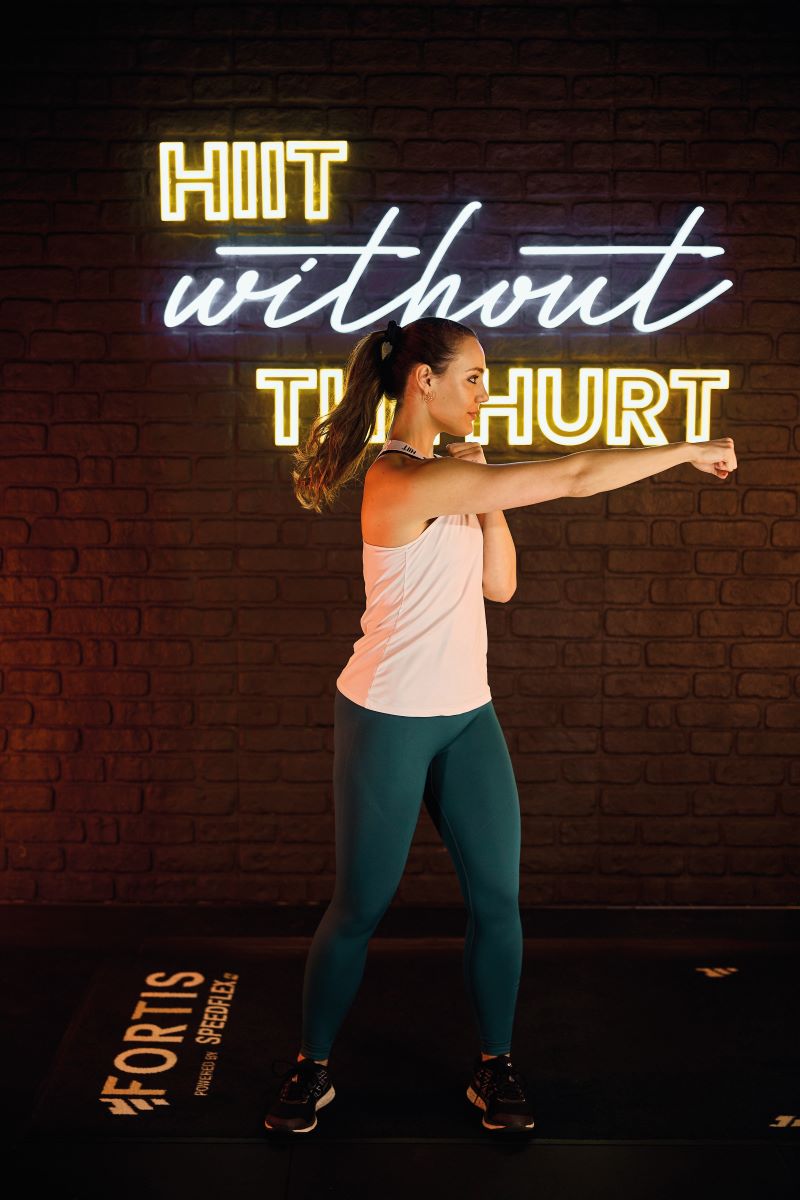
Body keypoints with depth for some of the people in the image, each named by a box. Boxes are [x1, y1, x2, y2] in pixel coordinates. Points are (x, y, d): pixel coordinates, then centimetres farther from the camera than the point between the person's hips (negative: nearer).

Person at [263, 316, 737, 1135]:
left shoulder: (449, 477, 8)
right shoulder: (409, 479, -22)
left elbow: (499, 583, 5)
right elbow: (575, 477, -23)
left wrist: (487, 495, -5)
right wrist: (687, 451, -13)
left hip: (466, 716, 8)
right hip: (389, 721, -8)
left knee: (497, 898, 8)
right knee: (359, 907, 6)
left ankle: (494, 1066, 26)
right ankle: (312, 1068, 27)